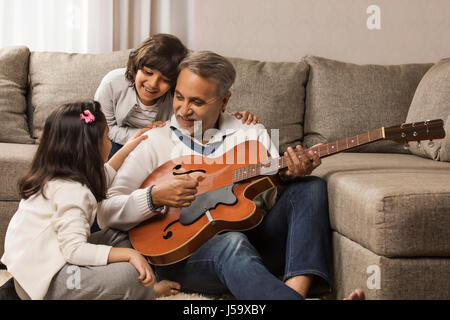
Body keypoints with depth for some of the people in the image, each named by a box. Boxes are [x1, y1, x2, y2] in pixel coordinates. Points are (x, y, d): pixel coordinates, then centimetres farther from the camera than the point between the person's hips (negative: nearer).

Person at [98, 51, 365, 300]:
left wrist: (289, 177, -11)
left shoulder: (252, 134, 16)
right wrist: (155, 197, -15)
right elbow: (107, 214, 3)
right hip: (183, 253, -3)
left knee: (311, 187, -16)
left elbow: (272, 199, 11)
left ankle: (296, 290, -37)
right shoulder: (155, 142, 9)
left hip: (255, 240, 3)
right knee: (232, 244, -36)